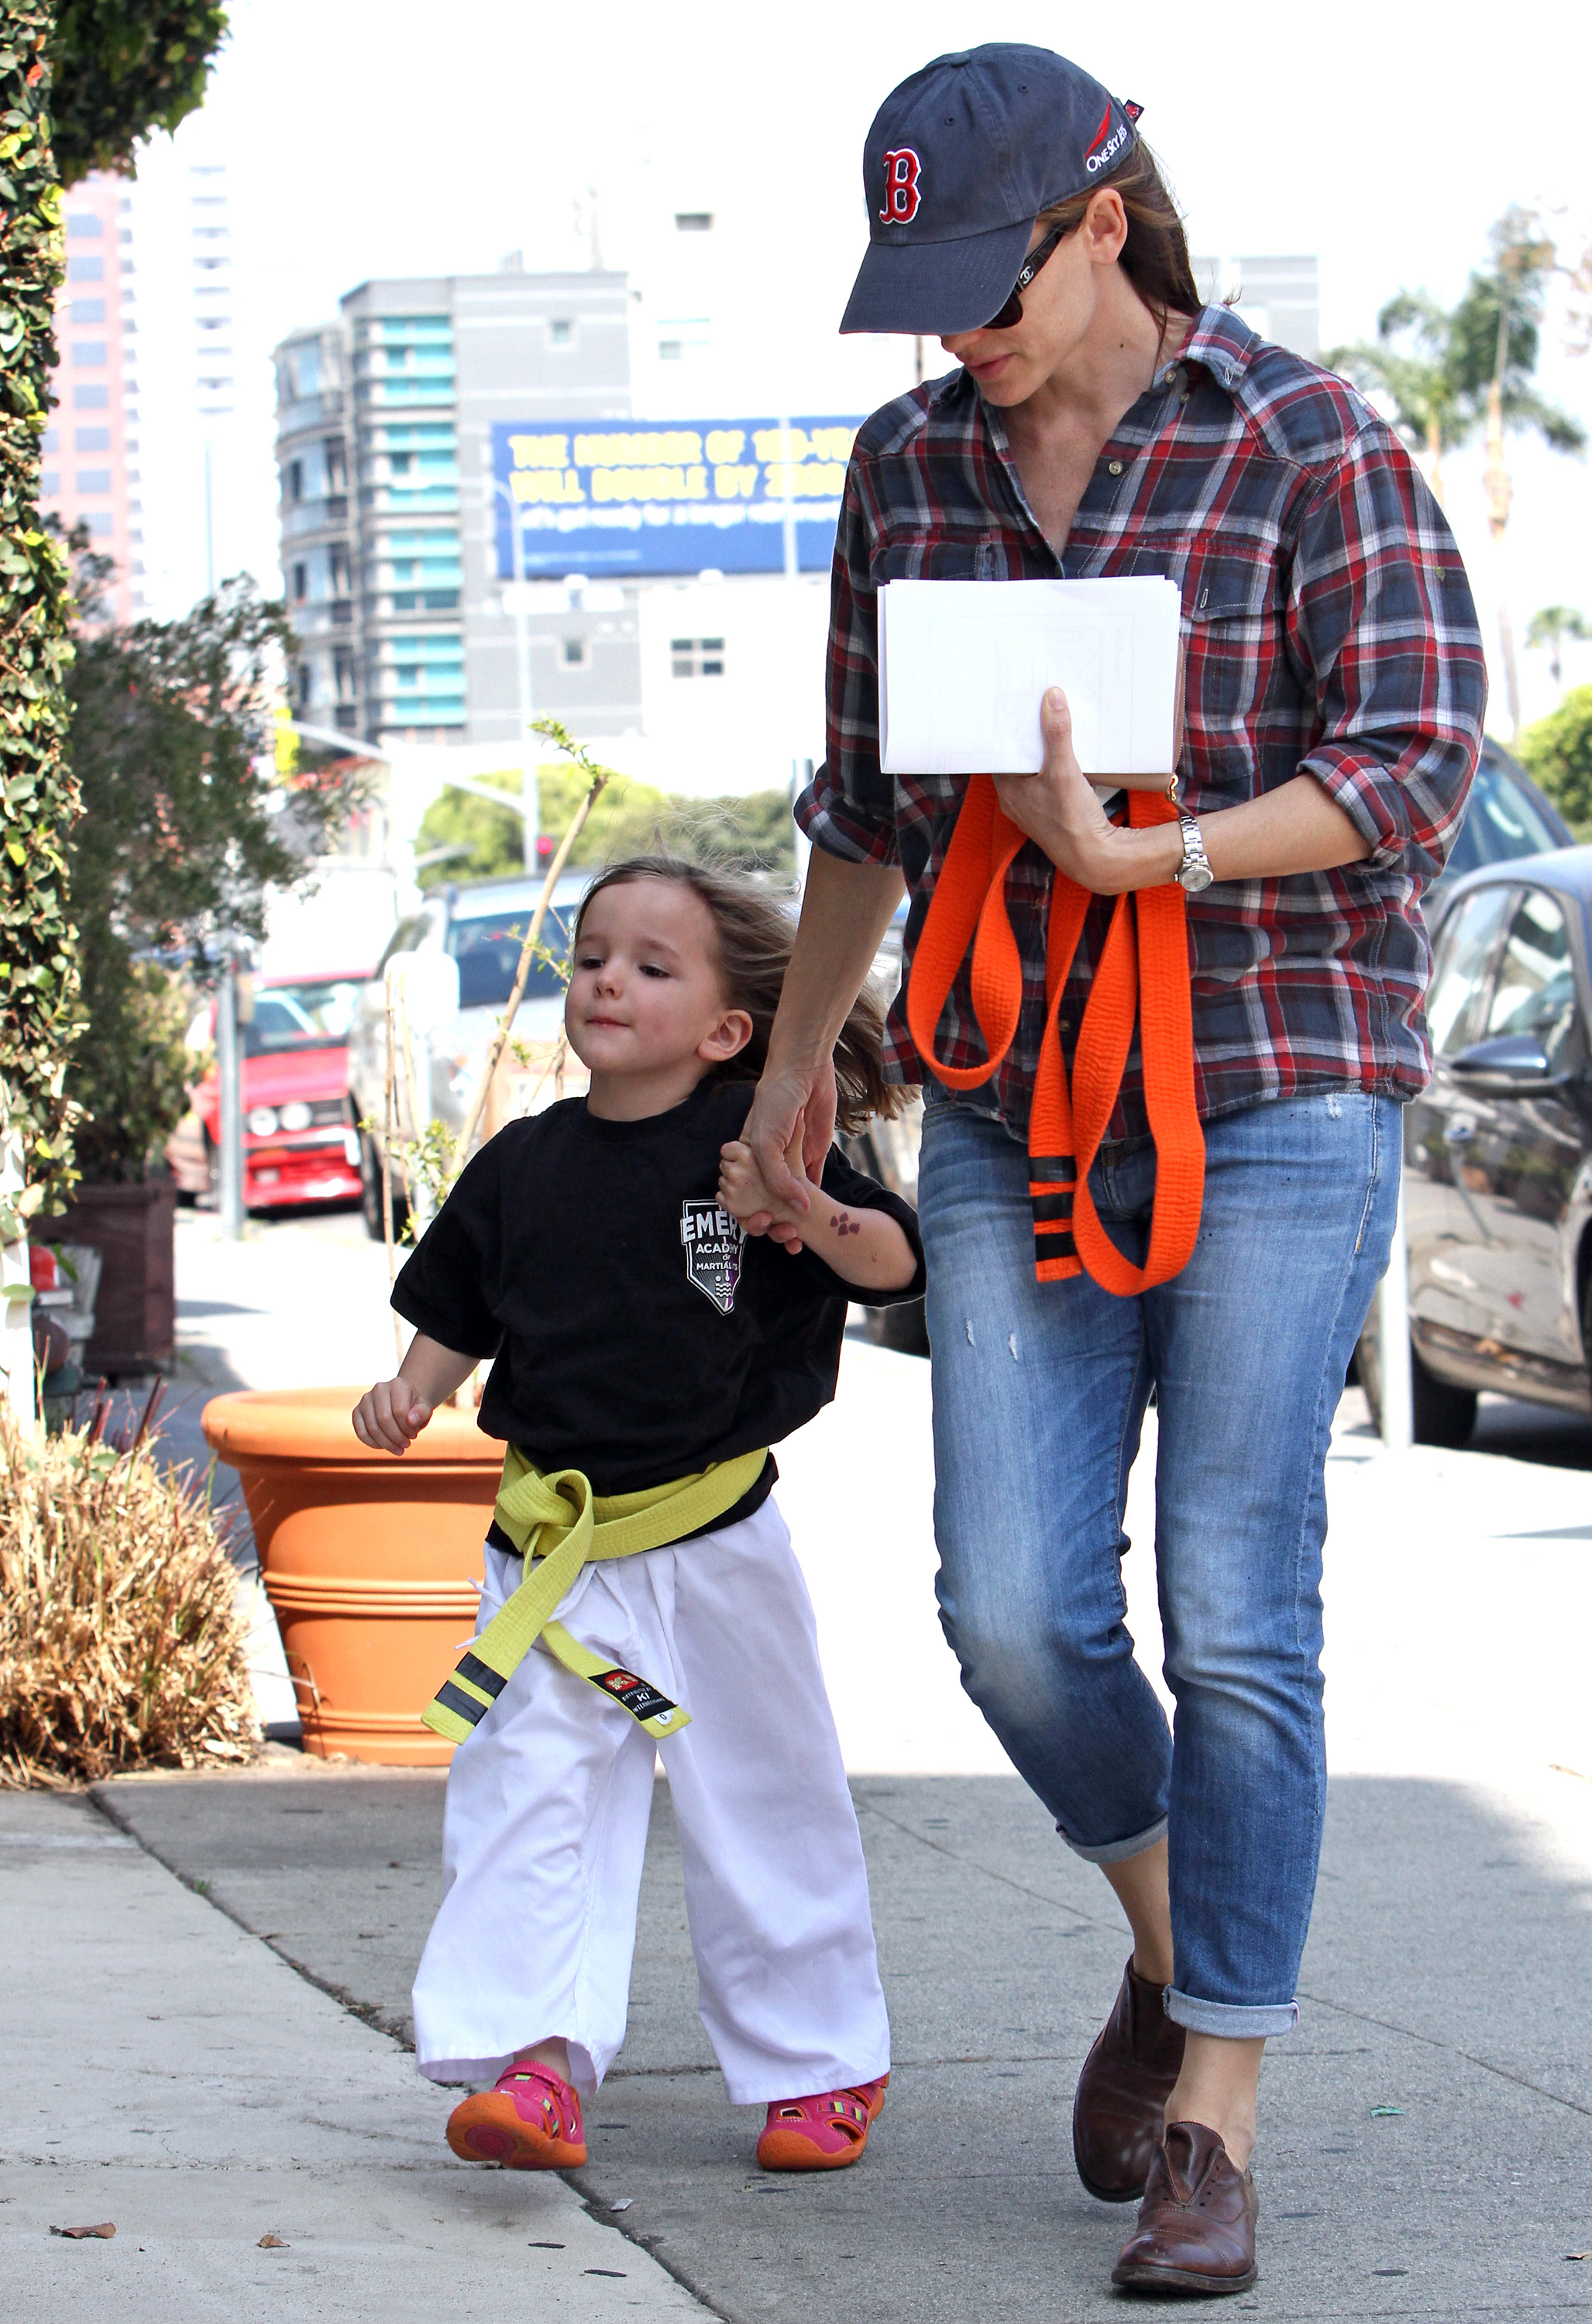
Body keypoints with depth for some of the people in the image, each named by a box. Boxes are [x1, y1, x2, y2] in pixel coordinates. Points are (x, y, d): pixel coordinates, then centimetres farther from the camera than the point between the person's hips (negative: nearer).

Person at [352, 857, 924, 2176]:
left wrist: (811, 1213, -31)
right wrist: (415, 1390, -2)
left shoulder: (751, 1140, -6)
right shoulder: (524, 1165, 6)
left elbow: (896, 1263, -12)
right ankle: (535, 2057, -19)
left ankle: (822, 2063, 22)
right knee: (528, 1791, -12)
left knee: (763, 1803, 8)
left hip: (717, 1539, -3)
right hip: (555, 1547, 3)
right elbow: (459, 1320, 17)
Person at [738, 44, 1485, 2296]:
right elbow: (869, 785, 20)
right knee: (1014, 1612, -5)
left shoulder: (1308, 442, -8)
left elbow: (1417, 760, -14)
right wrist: (796, 1048, 24)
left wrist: (1138, 857, -24)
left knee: (1235, 1614, -7)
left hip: (1276, 1091, -4)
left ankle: (1215, 2128, 0)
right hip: (1021, 1102, 4)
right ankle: (1170, 1938, 24)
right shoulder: (912, 467, 7)